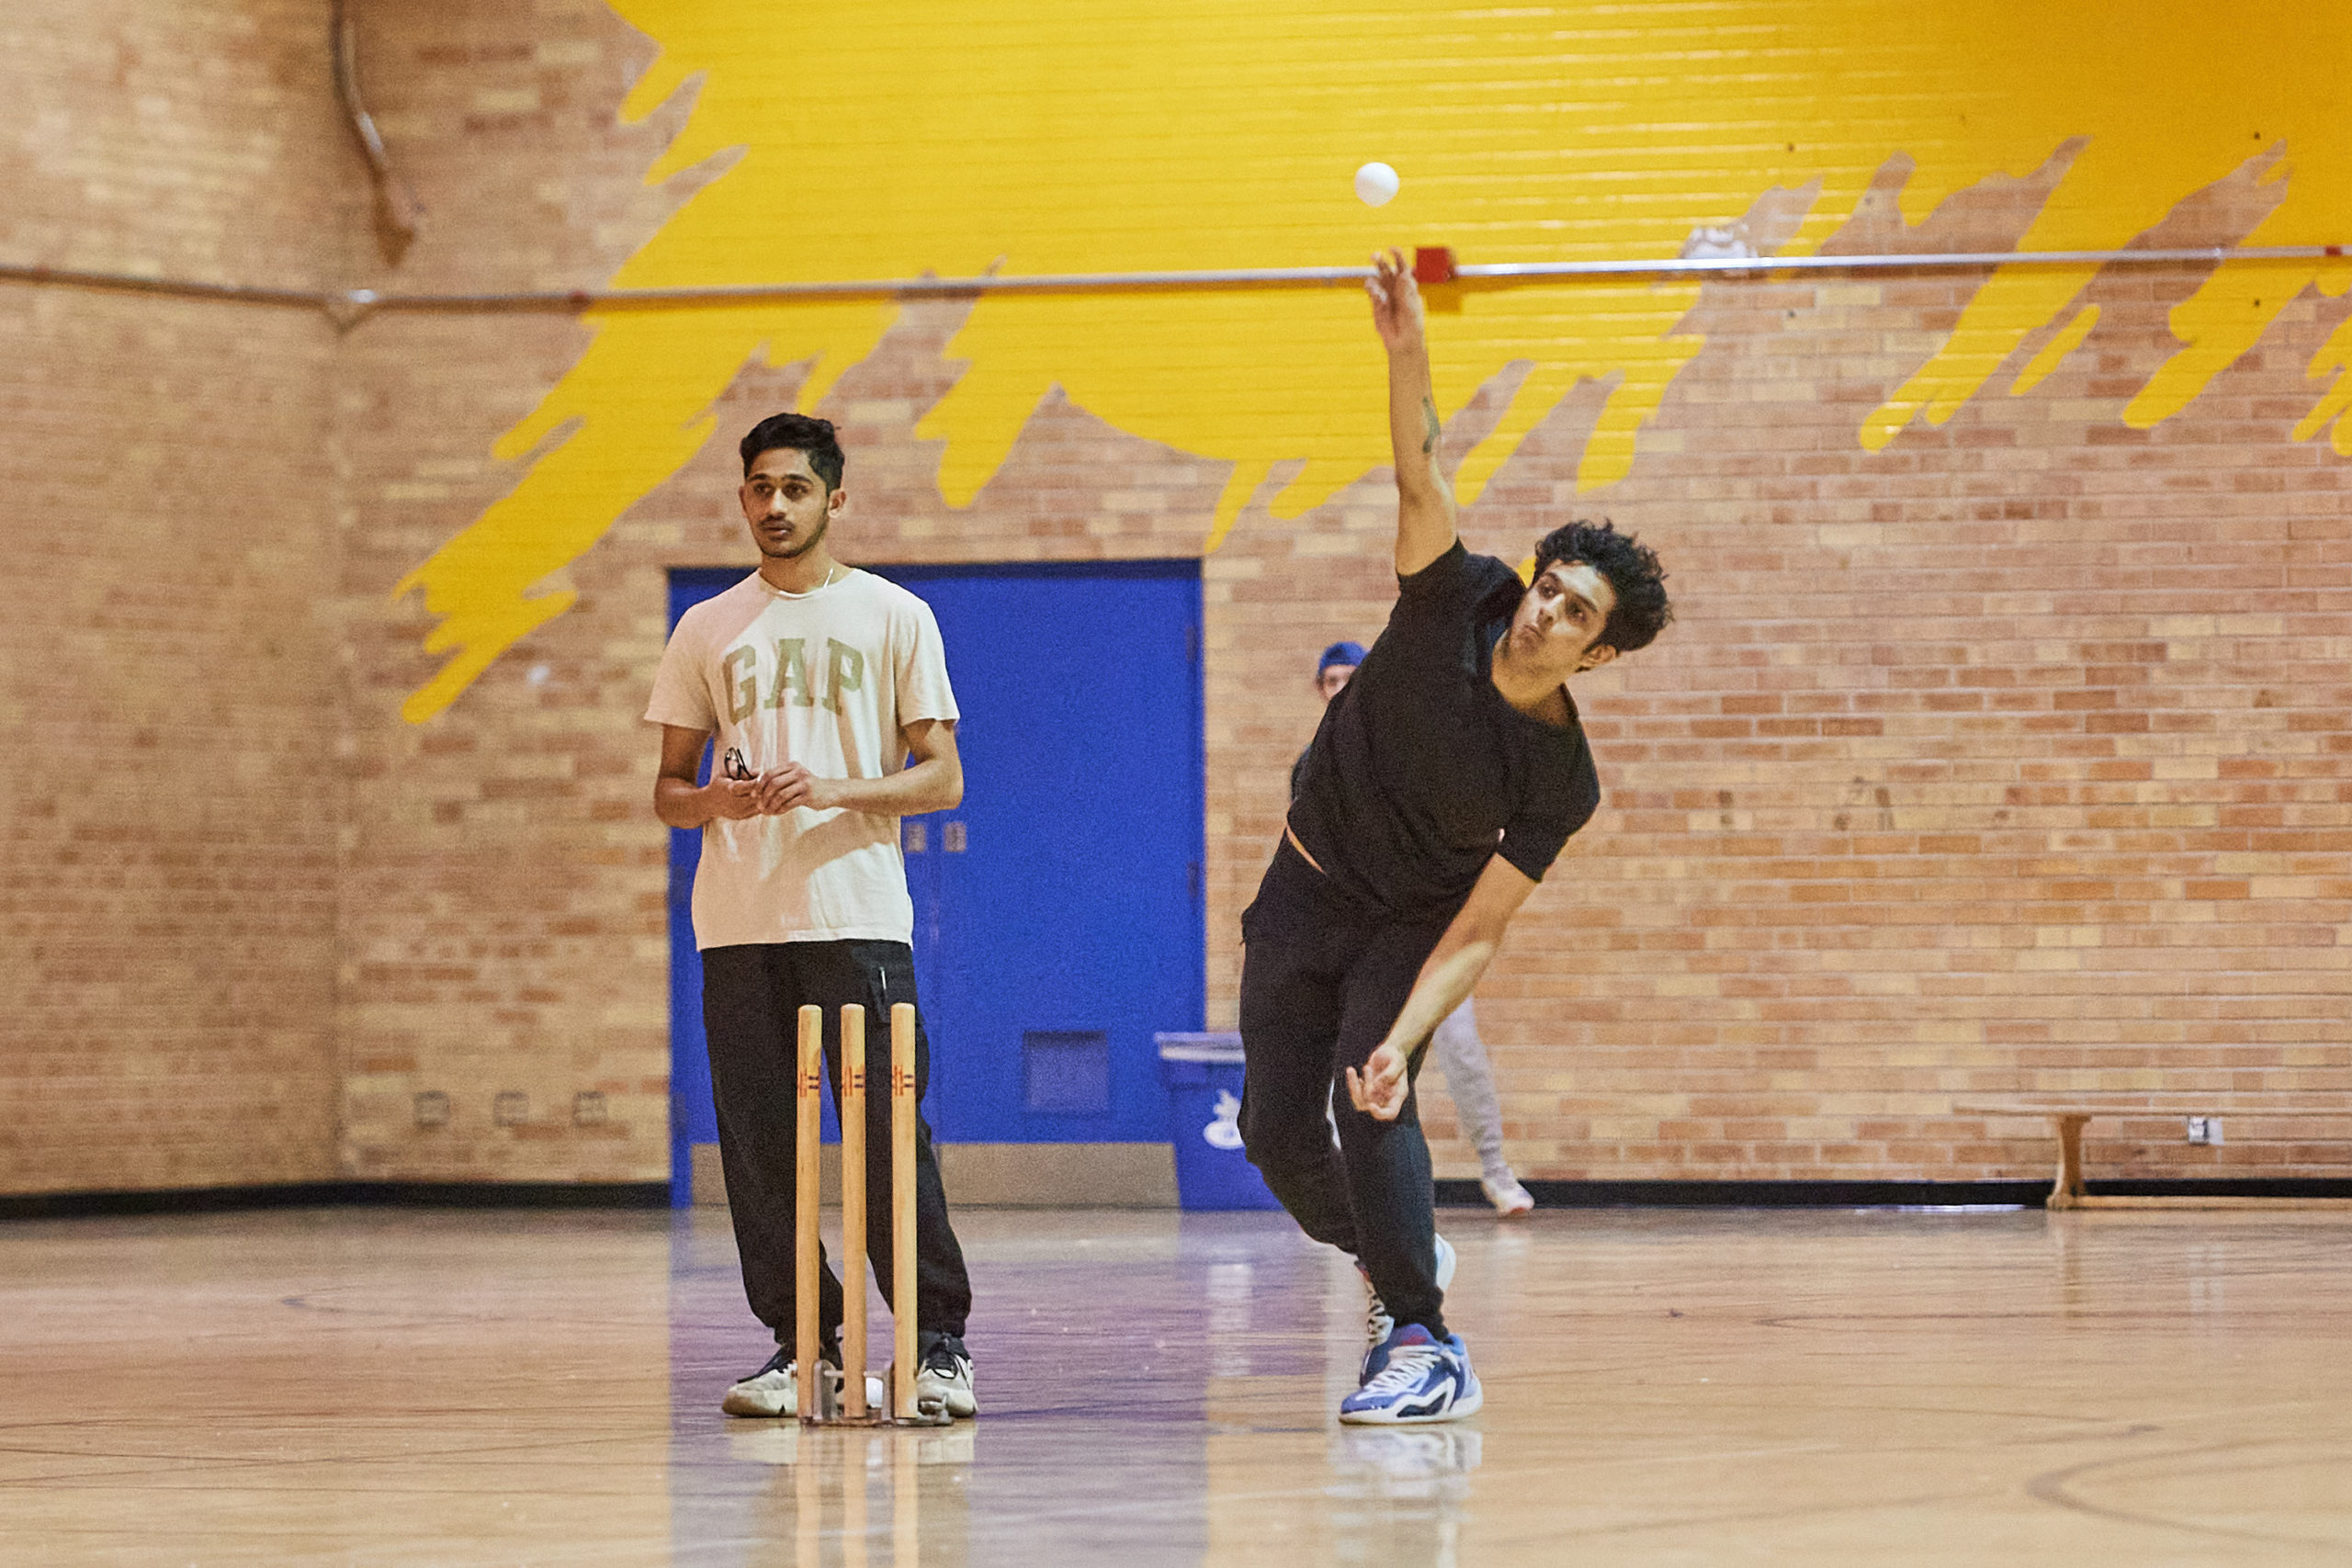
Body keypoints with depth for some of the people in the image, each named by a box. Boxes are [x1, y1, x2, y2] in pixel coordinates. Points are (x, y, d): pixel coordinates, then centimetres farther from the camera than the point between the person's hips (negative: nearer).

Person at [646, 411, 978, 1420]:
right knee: (758, 1142, 1)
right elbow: (667, 788, 16)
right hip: (737, 922, 3)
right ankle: (803, 1344, 9)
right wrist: (715, 800, -8)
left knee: (889, 1133, -8)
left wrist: (835, 789, -14)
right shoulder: (706, 630, 14)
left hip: (858, 913, -3)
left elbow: (941, 778, 3)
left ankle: (939, 1343, -3)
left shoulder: (893, 617, 6)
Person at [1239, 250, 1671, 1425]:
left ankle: (1429, 1348, -19)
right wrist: (1406, 351, -47)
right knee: (1275, 1129, 1)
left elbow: (1476, 933, -25)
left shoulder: (1561, 780, -24)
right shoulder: (1457, 601, -18)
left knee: (1368, 1102, -26)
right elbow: (1419, 473, -29)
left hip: (1412, 922, -3)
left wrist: (1399, 1041, -38)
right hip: (1305, 893, 3)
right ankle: (1393, 1271, 29)